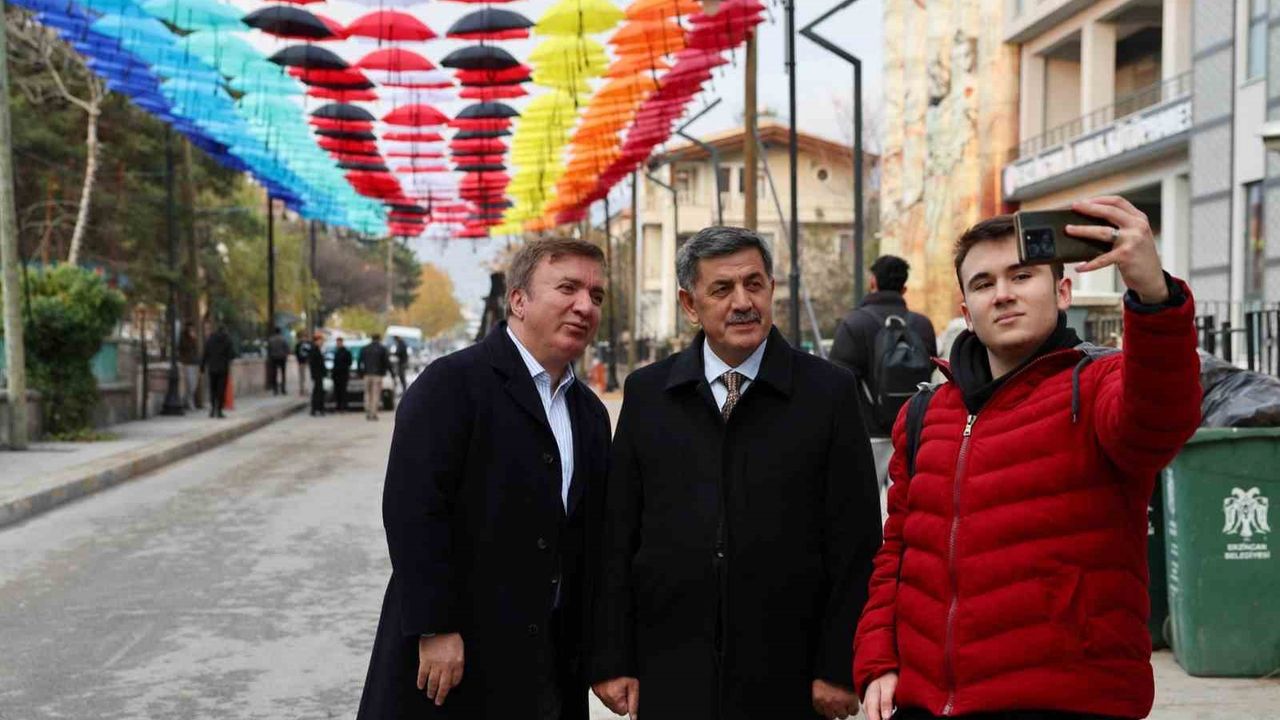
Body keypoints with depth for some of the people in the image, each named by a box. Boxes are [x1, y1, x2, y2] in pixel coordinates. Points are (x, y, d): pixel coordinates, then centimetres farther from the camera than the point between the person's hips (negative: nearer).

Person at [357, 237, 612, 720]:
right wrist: (435, 629, -19)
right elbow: (412, 509, -17)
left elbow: (589, 543, 15)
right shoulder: (452, 383, -10)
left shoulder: (591, 413, 13)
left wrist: (585, 655, 11)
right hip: (451, 650, -6)